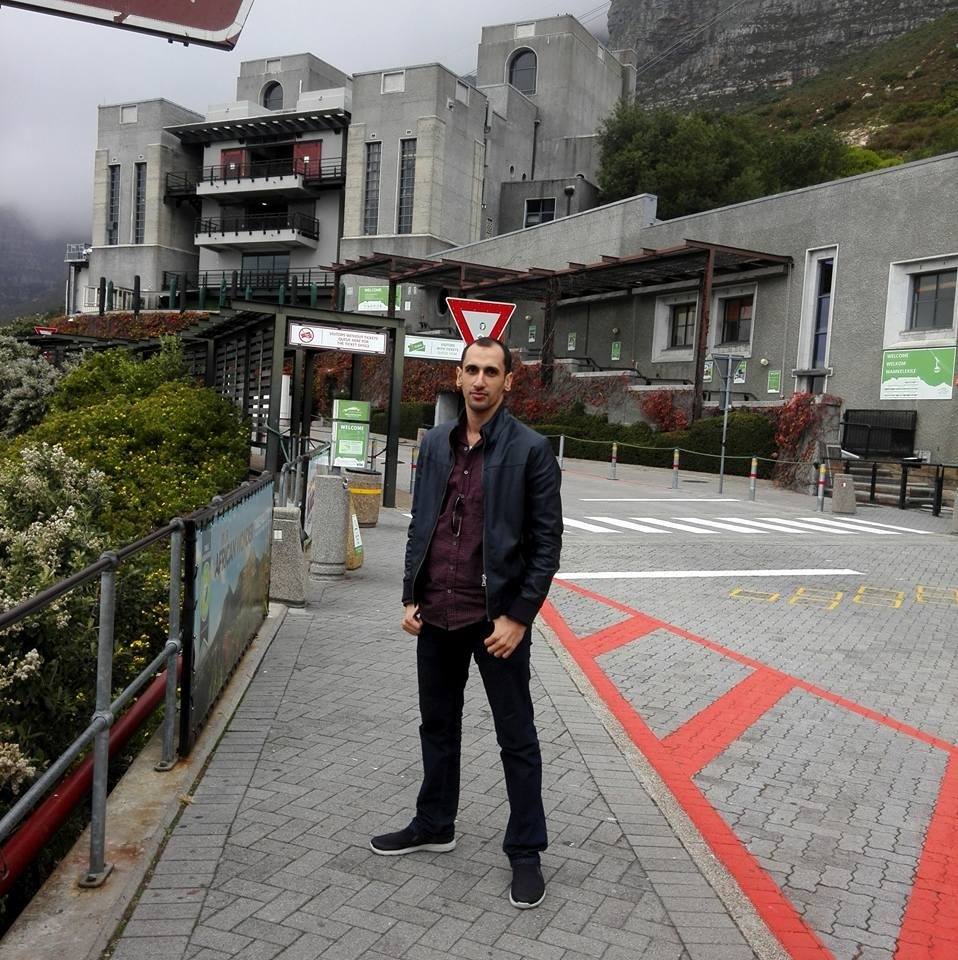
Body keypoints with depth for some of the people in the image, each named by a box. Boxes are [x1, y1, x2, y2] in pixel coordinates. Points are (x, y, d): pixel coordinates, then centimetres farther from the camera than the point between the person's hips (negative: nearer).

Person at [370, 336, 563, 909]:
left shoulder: (530, 450, -9)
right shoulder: (436, 444, 7)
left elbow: (547, 541, -9)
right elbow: (420, 525, 12)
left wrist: (518, 617, -13)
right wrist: (411, 598, 6)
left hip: (497, 618, -5)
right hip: (436, 615, 6)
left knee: (516, 738, 7)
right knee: (438, 726, 19)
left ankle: (526, 852, 21)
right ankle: (434, 826, 38)